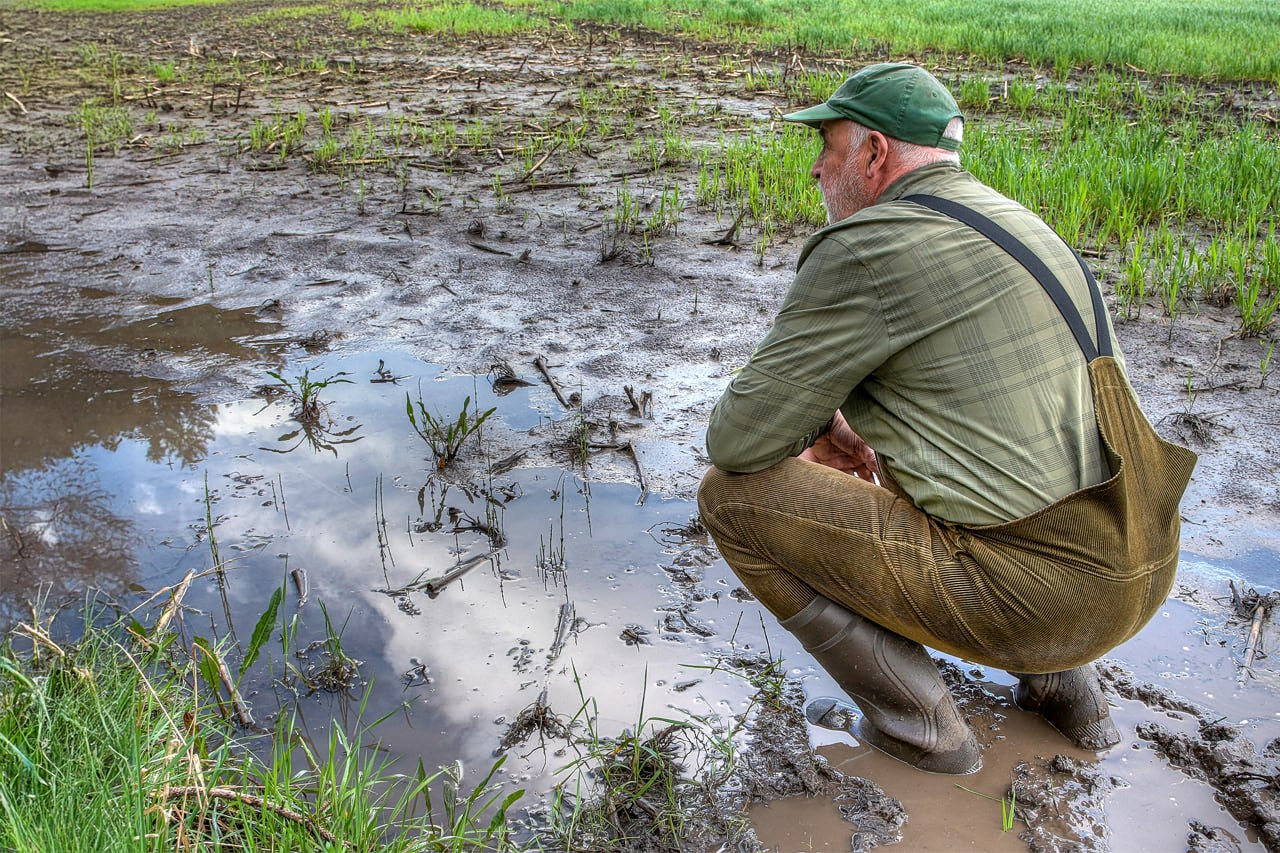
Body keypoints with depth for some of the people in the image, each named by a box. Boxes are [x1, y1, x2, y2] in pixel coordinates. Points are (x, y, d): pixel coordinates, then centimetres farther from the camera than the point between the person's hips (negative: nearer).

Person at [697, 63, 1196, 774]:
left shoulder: (863, 250, -13)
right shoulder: (1013, 221, 15)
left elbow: (737, 441, -12)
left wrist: (815, 420, 9)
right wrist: (862, 437, 18)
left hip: (1028, 596, -9)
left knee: (734, 495, -4)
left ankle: (921, 727, 5)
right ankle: (1065, 689, 22)